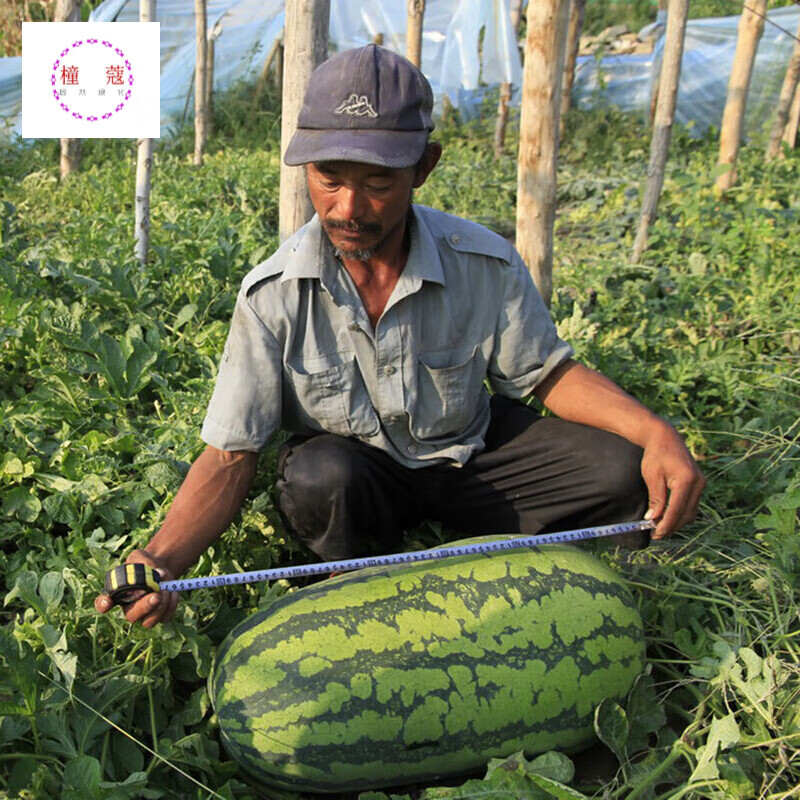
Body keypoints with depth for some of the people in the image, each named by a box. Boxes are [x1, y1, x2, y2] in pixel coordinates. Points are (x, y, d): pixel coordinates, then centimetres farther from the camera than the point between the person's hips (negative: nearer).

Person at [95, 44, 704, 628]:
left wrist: (655, 432, -23)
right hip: (355, 467, -1)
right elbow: (231, 454, -19)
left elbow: (550, 373, -5)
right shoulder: (272, 294, -21)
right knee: (316, 477, -36)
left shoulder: (485, 265, -18)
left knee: (617, 471, -20)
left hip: (468, 450, 2)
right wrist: (163, 560, -37)